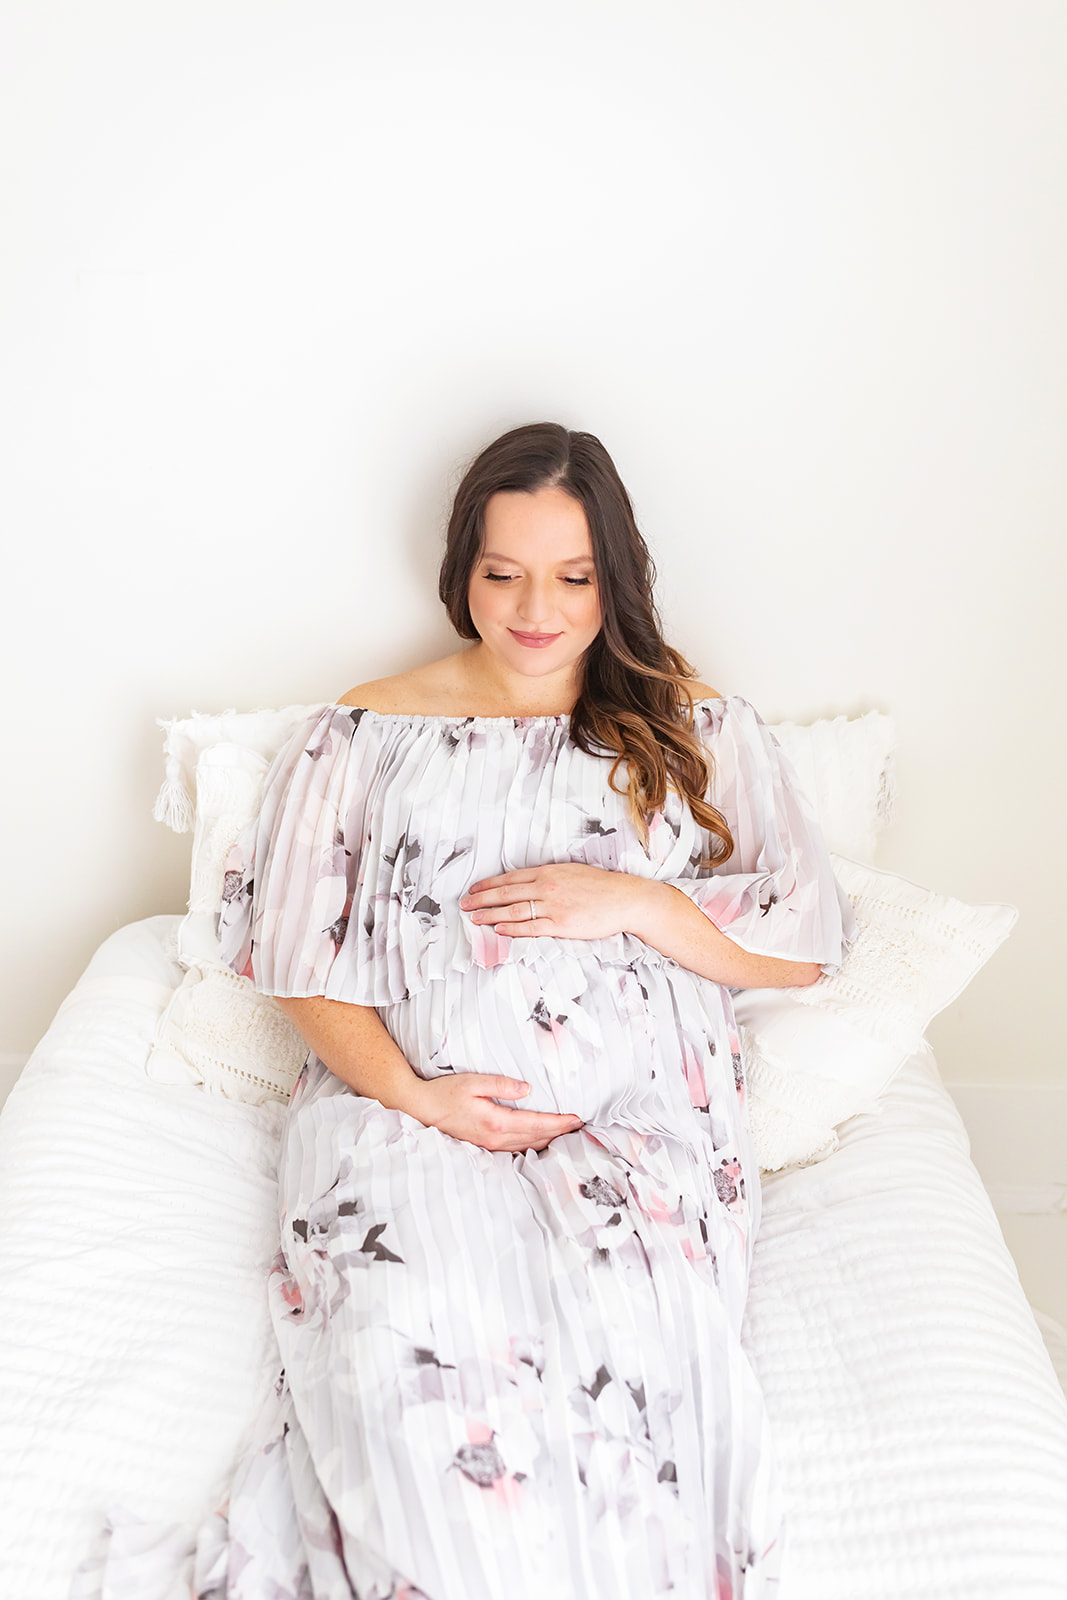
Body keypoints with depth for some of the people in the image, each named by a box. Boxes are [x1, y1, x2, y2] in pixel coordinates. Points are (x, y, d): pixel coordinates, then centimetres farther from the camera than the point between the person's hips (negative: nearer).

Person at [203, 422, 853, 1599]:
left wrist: (634, 901, -7)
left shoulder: (695, 729, 11)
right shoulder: (369, 730, 10)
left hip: (643, 1114, 0)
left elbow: (803, 948, 9)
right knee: (415, 1337, -29)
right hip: (413, 1105, 1)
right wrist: (410, 1092, -9)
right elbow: (295, 949, 7)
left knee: (623, 1330, -30)